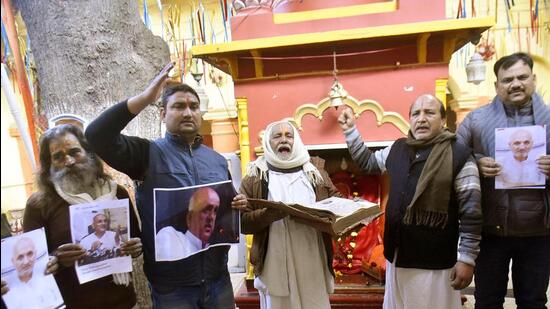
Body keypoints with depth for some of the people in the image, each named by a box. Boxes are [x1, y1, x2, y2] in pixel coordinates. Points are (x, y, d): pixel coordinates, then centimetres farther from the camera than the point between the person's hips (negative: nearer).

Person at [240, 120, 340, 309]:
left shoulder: (315, 169, 10)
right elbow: (242, 222, -3)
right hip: (275, 265, -2)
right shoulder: (255, 176, 2)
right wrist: (271, 213, -20)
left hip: (313, 263, 2)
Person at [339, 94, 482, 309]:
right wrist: (350, 130, 13)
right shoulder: (397, 149, 5)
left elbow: (471, 212, -11)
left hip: (434, 263, -5)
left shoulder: (459, 155, -11)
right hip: (396, 257, 6)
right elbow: (366, 162, 20)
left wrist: (467, 258, -12)